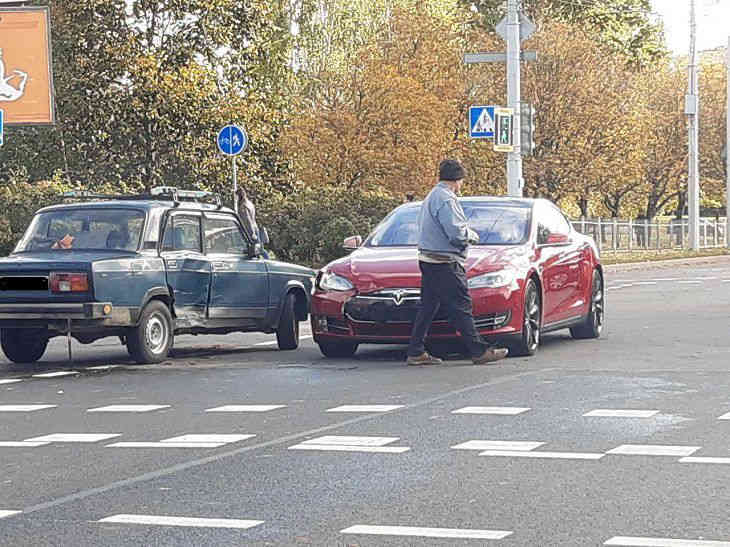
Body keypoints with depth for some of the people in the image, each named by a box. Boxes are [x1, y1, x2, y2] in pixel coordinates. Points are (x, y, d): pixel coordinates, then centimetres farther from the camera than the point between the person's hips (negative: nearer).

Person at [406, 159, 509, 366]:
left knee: (428, 306, 10)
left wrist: (466, 234, 18)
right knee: (461, 307, -7)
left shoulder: (431, 197, 18)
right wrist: (472, 235, -1)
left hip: (427, 261, 10)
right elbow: (456, 233, -22)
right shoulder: (446, 199, -15)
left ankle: (416, 352, 10)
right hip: (445, 263, -10)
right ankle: (479, 351, -4)